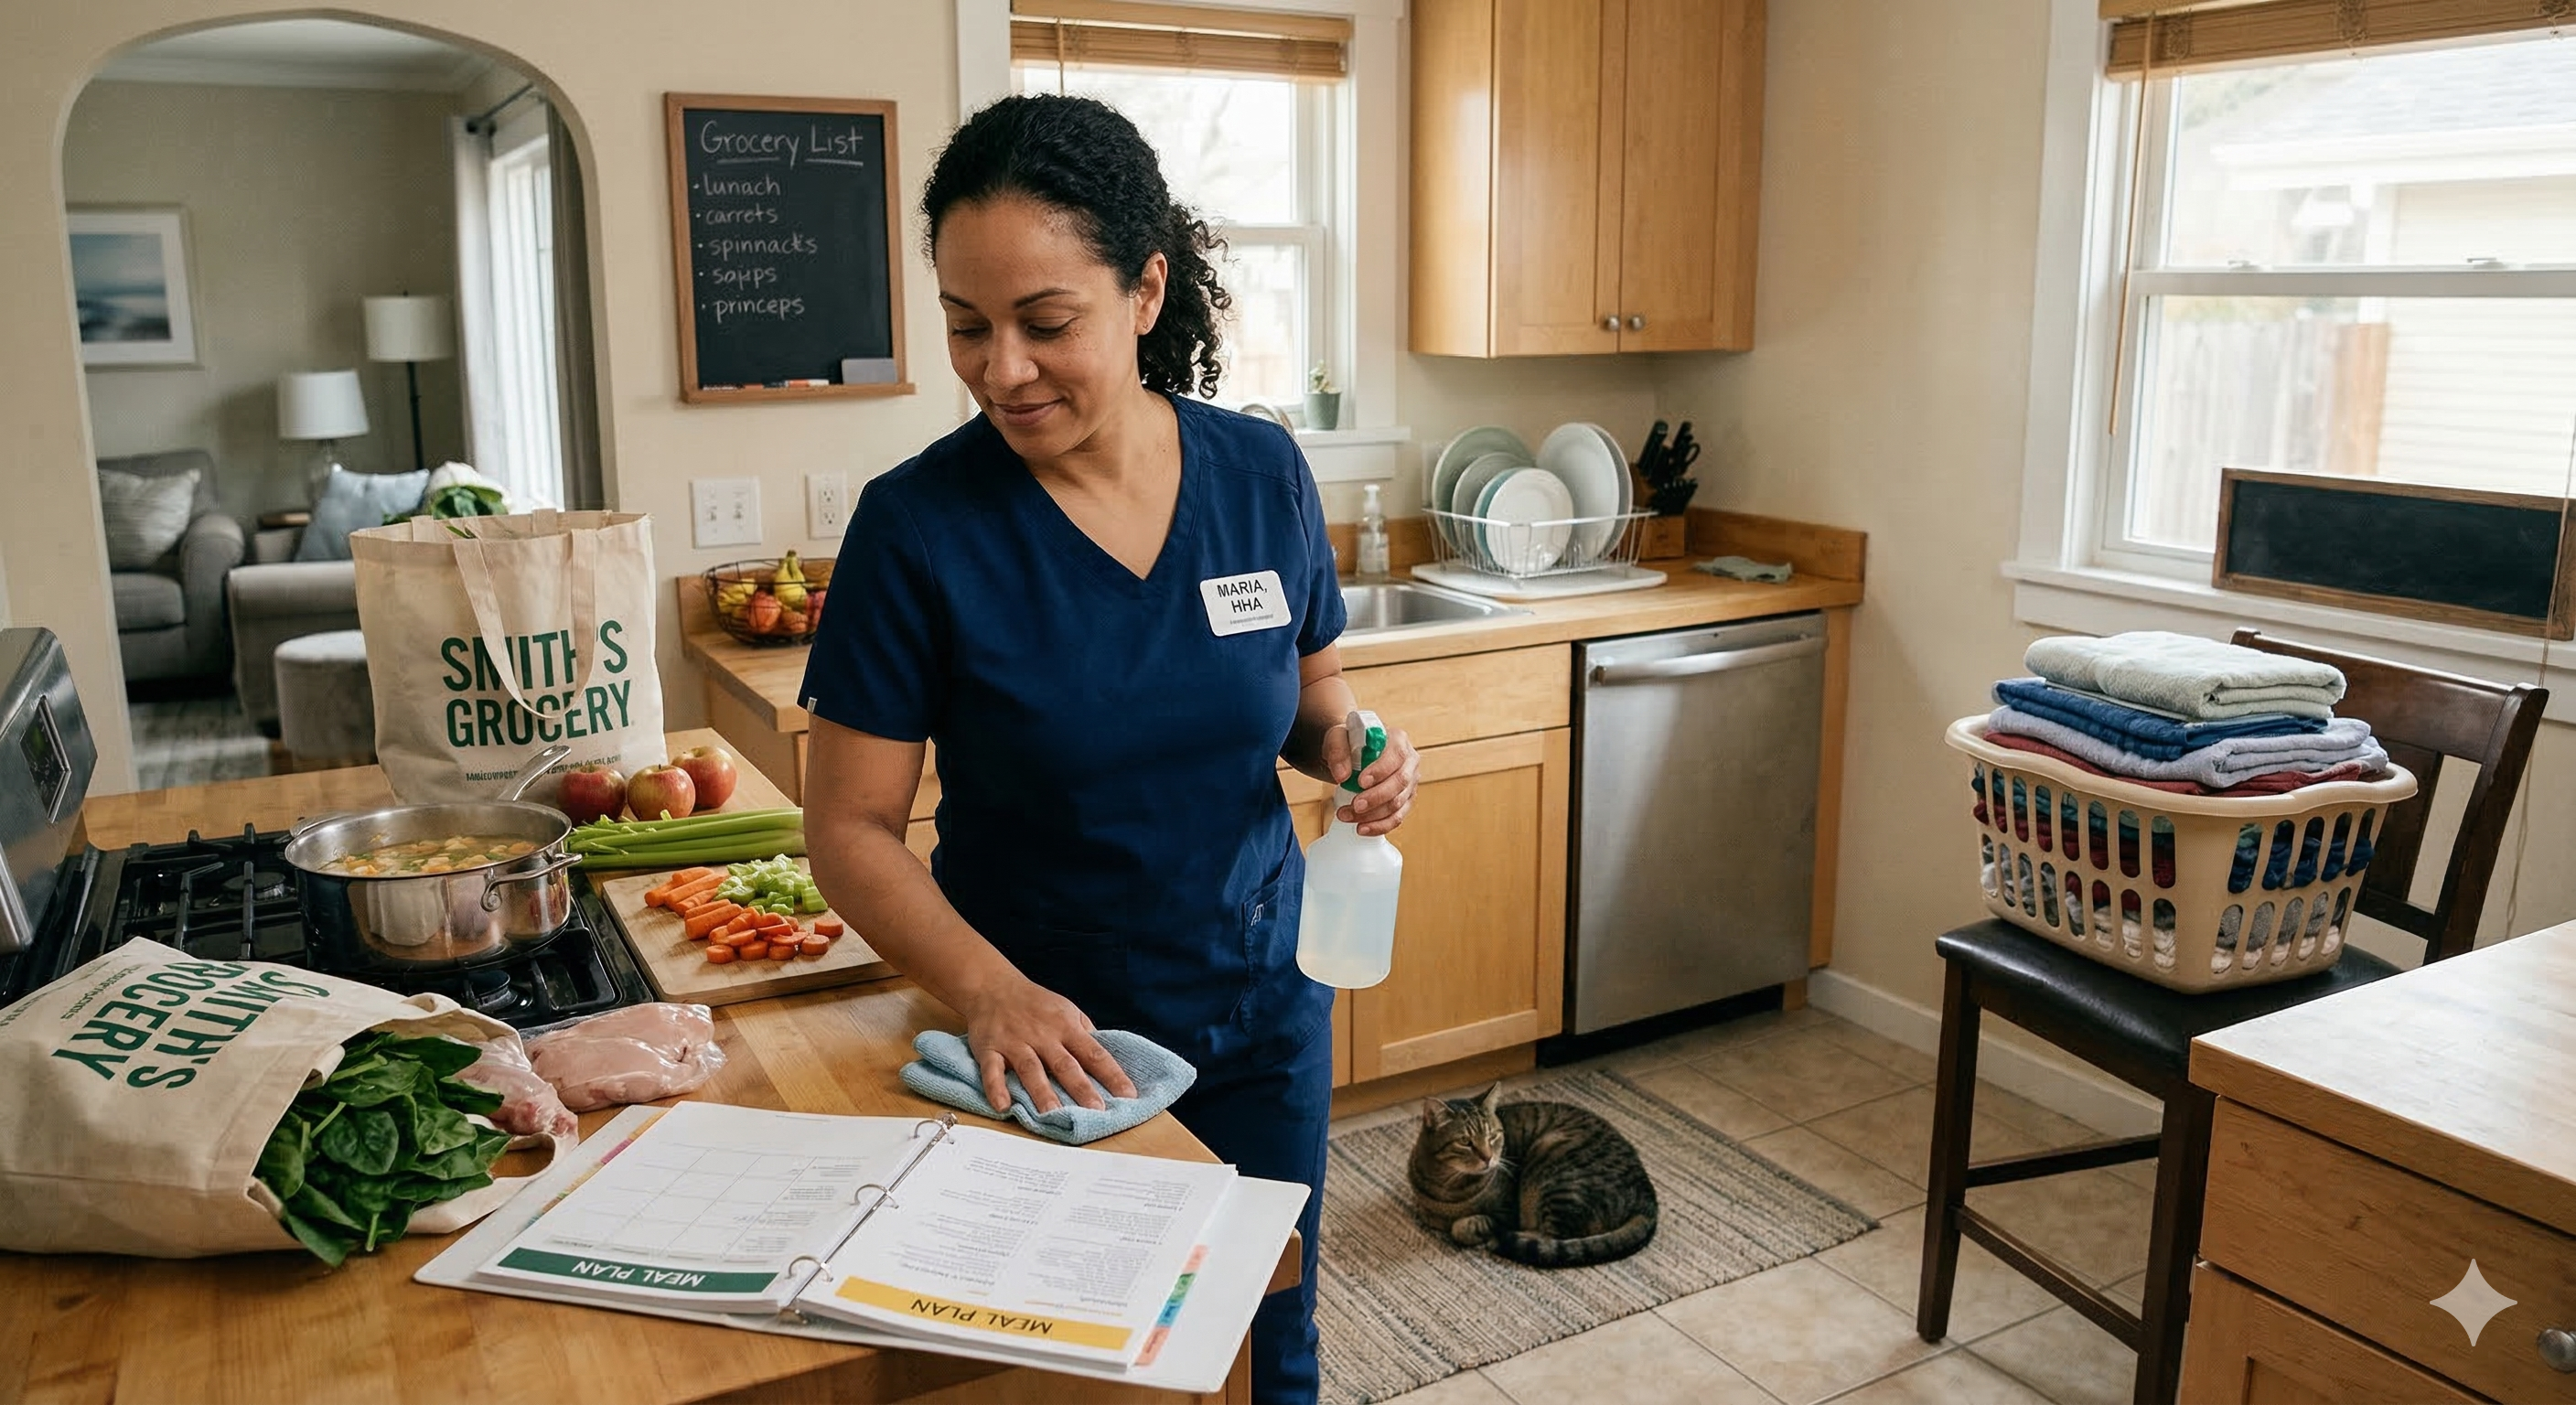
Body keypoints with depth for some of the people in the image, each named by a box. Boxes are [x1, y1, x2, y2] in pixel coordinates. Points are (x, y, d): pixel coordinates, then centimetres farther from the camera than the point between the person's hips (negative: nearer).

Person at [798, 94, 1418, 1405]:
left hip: (1261, 1012, 3)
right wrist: (989, 989, -28)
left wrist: (1355, 752, -15)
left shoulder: (1261, 474, -8)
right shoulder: (918, 524, -17)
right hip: (1044, 1036, -2)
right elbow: (851, 827, -13)